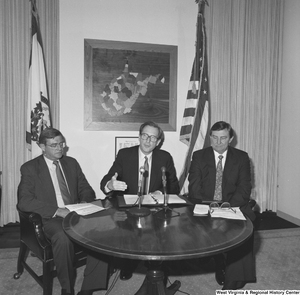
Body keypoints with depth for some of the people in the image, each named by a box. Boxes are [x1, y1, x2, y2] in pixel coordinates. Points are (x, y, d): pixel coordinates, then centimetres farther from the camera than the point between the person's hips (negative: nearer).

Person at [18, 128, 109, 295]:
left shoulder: (72, 163, 14)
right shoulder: (30, 168, 1)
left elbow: (86, 190, 17)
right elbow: (24, 201, -11)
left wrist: (84, 203, -7)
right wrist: (57, 211, -22)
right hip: (50, 219, -3)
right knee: (64, 238, -36)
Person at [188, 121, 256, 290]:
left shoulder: (241, 157, 5)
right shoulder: (199, 156, 4)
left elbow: (244, 188, -2)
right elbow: (194, 187, -3)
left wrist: (229, 205, -20)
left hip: (233, 206, 1)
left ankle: (233, 282, -17)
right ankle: (220, 265, -4)